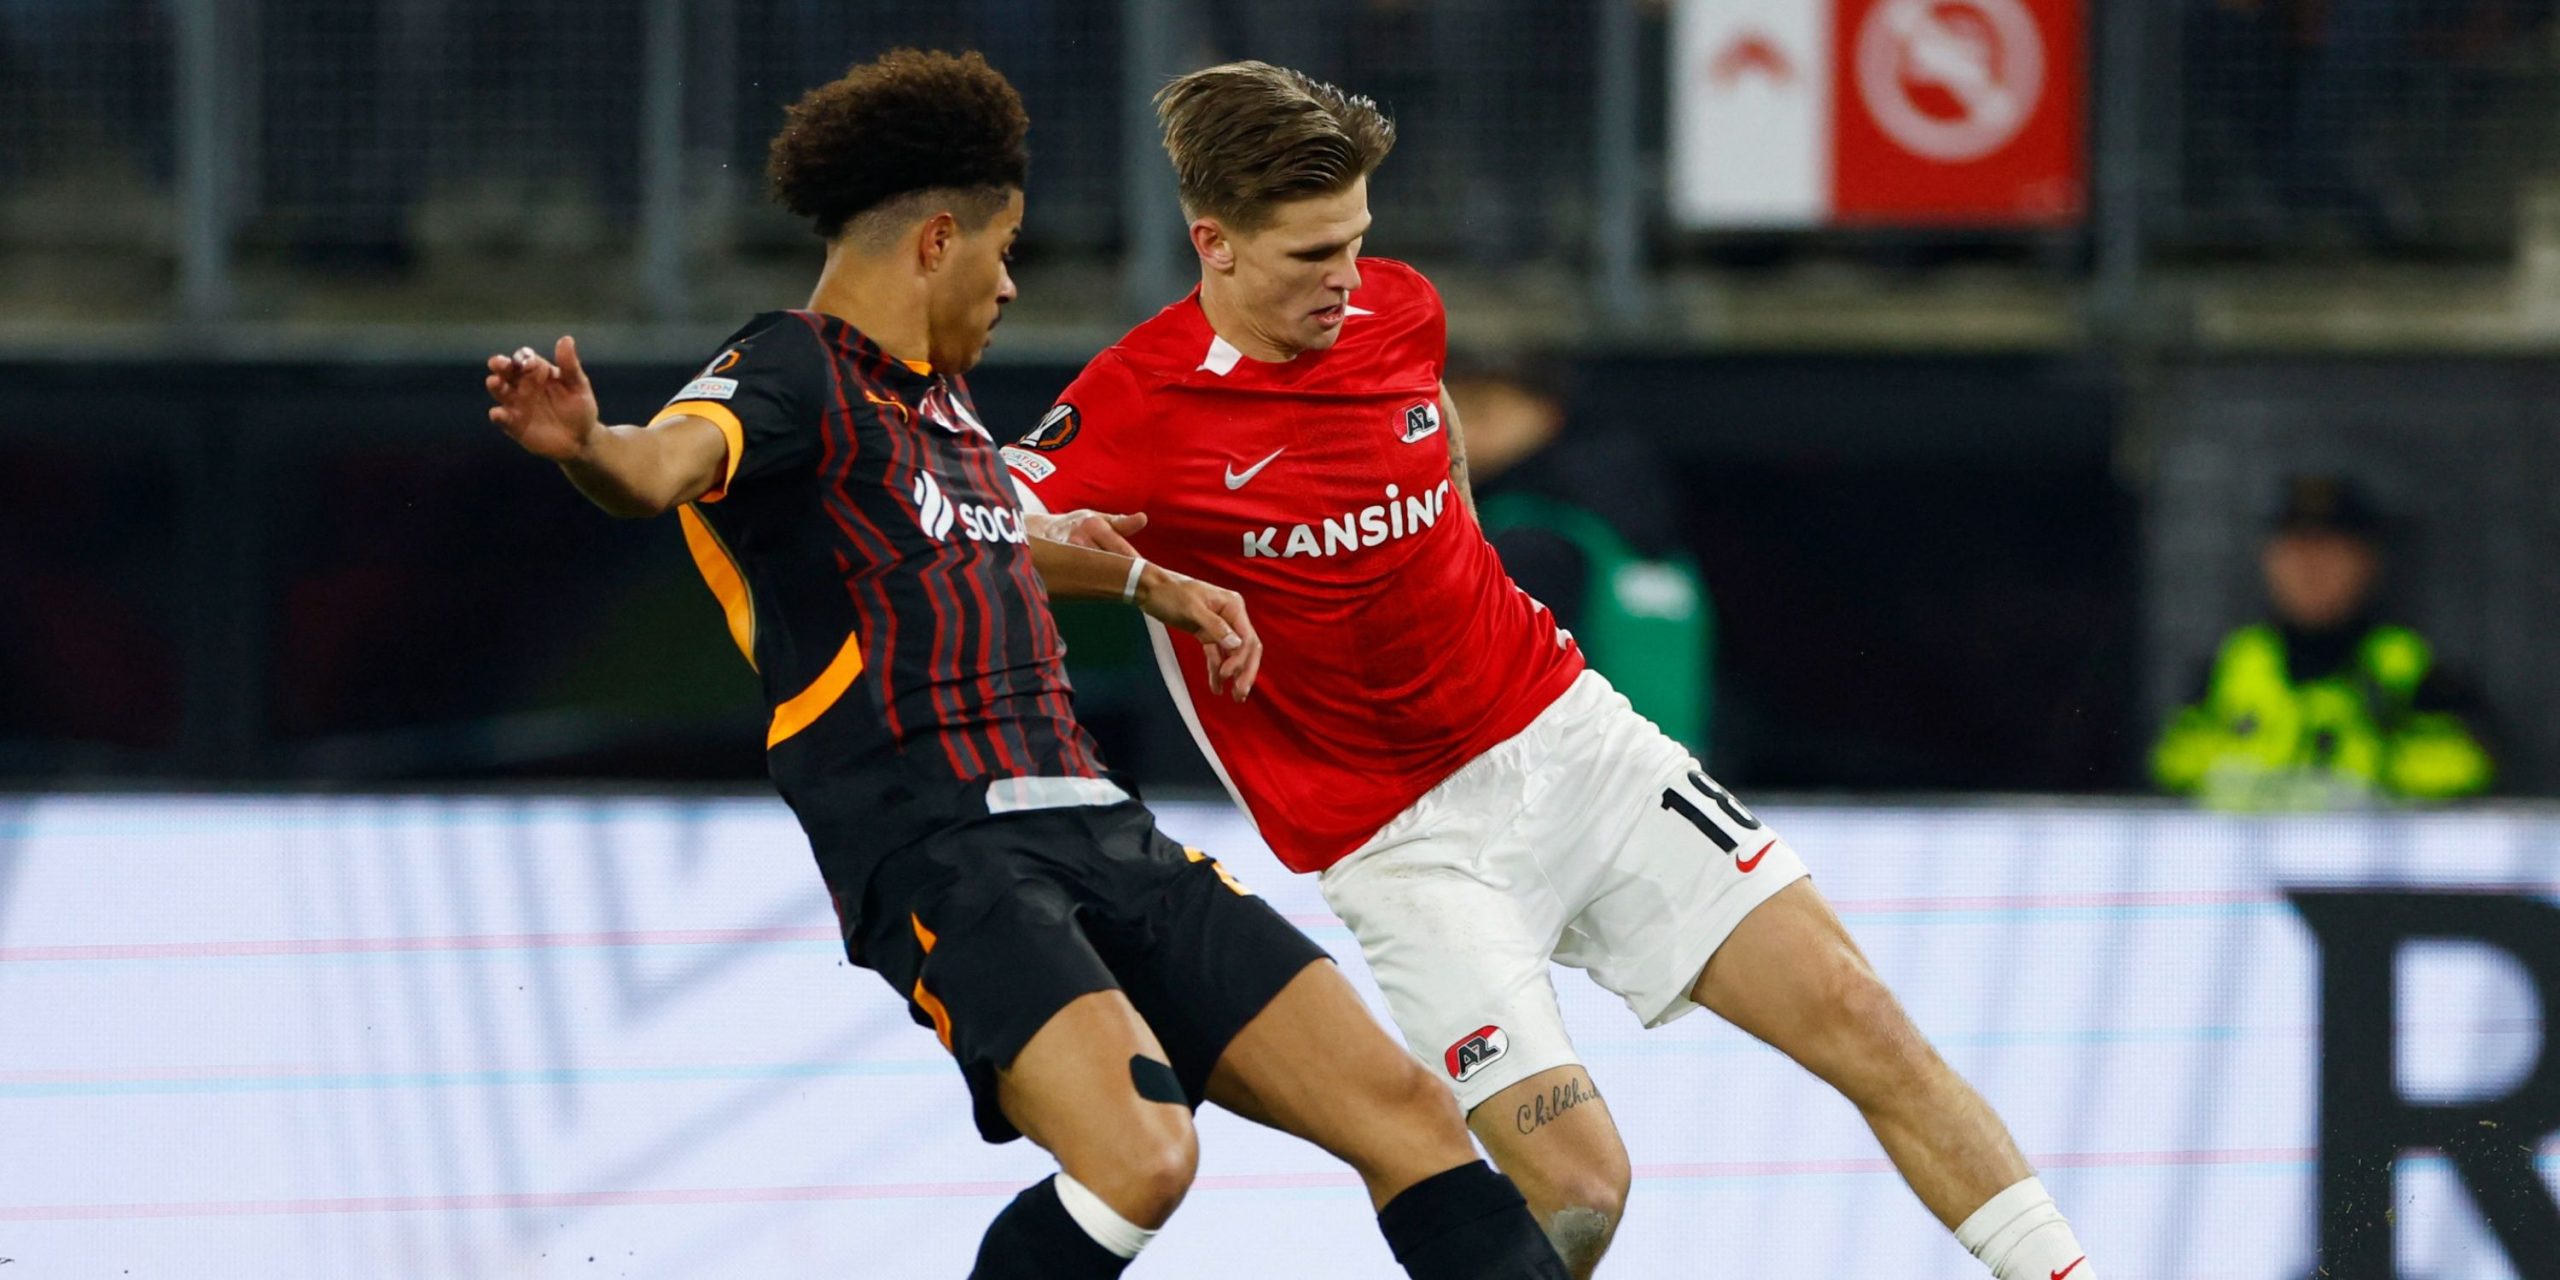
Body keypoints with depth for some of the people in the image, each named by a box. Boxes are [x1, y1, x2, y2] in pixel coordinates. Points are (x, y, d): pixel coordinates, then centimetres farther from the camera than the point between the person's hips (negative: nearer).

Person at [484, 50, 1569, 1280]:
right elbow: (671, 459, -29)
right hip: (940, 857, -9)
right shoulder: (791, 371, -6)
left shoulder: (938, 394, 20)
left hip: (1100, 832, 9)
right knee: (1139, 1156, -29)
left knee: (1401, 1108, 5)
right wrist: (588, 448, -51)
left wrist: (1149, 581, 51)